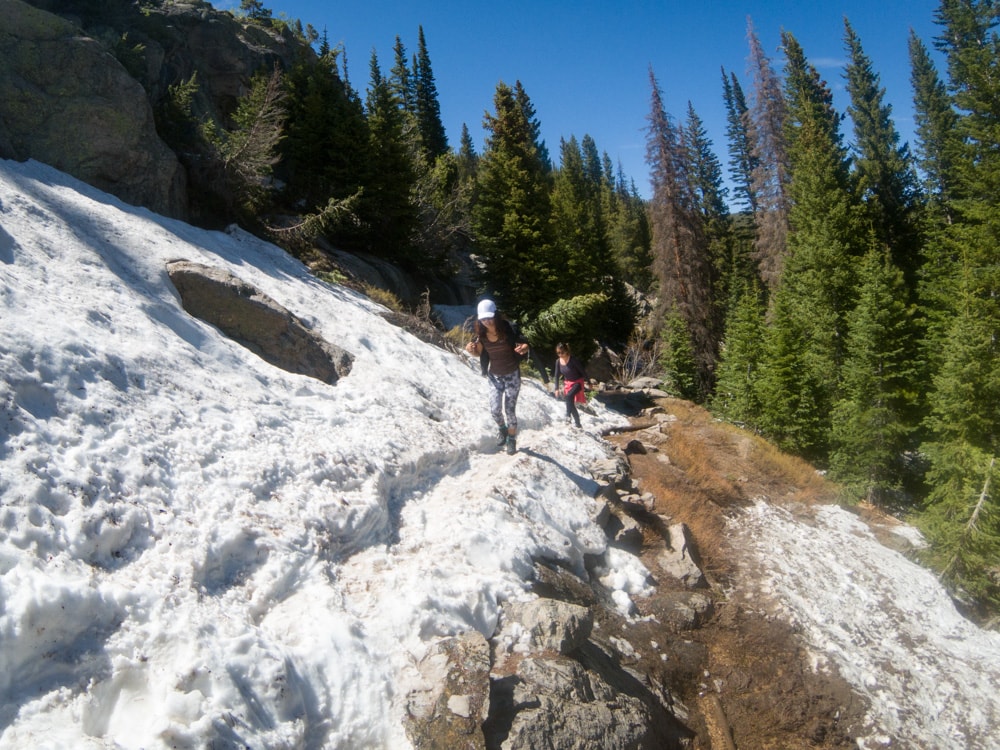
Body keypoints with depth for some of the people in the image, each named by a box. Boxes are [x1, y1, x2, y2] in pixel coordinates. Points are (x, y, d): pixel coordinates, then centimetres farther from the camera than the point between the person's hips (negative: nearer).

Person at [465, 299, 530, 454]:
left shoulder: (507, 328, -20)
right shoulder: (481, 333, -9)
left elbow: (522, 342, -10)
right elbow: (480, 352, 6)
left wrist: (524, 347, -34)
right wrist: (472, 349, -15)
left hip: (512, 375, -3)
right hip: (494, 376, 3)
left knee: (510, 410, 0)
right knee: (495, 409, -5)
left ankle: (512, 438, 24)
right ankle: (501, 428, 30)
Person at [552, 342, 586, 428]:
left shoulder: (573, 360, -23)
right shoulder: (558, 361, -7)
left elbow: (582, 372, -15)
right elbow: (557, 375, 0)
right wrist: (557, 389, -4)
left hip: (577, 382, -6)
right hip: (567, 383, 6)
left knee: (569, 396, -34)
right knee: (570, 403, 8)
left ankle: (568, 414, -25)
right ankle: (577, 423, 22)